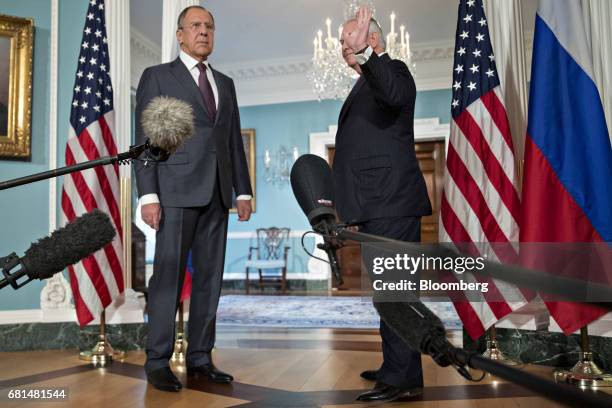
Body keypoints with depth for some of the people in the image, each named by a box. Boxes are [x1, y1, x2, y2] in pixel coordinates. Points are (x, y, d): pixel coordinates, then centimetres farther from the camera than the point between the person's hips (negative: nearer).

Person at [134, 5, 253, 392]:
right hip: (176, 190, -5)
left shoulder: (226, 83, 20)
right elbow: (145, 138, -2)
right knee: (169, 276, -2)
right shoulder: (157, 76, 6)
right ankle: (158, 361, 9)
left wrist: (243, 190, 9)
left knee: (210, 278, 6)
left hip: (216, 193, 5)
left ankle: (200, 357, 15)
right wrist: (148, 194, -11)